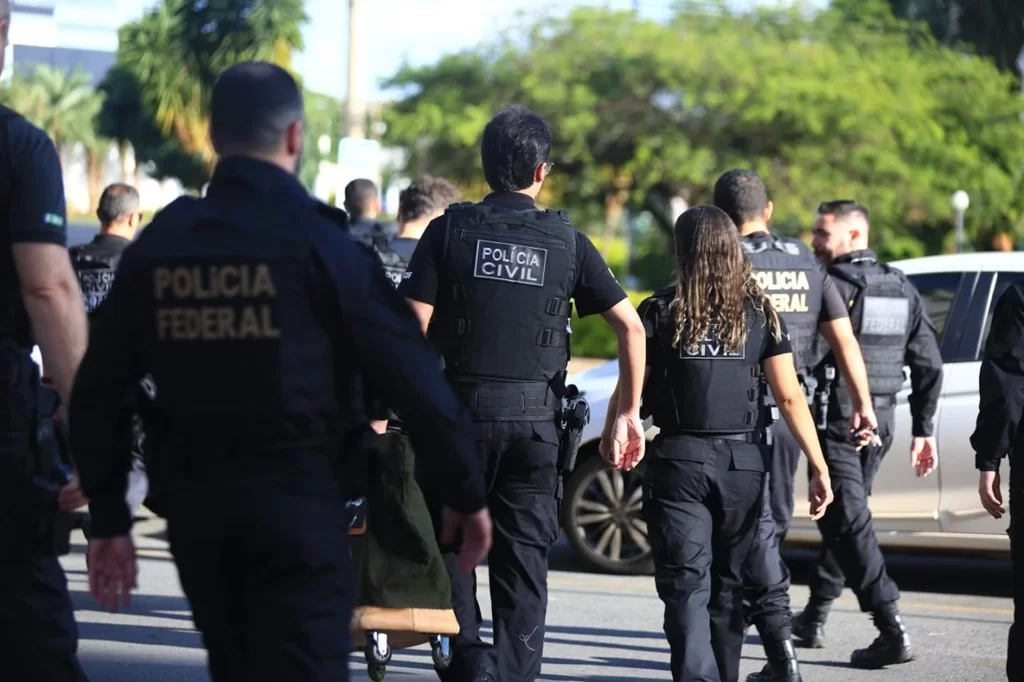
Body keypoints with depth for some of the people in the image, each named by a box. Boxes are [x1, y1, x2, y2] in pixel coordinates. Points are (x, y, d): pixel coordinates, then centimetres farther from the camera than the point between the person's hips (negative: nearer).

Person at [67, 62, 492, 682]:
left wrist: (109, 520, 14)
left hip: (194, 508, 5)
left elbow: (97, 392, 6)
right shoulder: (318, 241, -9)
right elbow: (414, 376, -11)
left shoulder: (156, 247, 5)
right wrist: (467, 494, -1)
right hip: (298, 503, -5)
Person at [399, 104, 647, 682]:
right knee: (525, 558, 9)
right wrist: (630, 412, 7)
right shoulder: (567, 240, 2)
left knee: (450, 538, 12)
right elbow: (631, 326, 0)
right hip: (537, 417, 1)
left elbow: (414, 327, -9)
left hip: (462, 409, -1)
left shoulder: (451, 230, -2)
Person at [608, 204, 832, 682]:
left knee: (686, 585, -5)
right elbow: (789, 396, -1)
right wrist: (819, 467, 1)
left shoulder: (660, 312, -4)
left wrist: (610, 437, 17)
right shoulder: (759, 312, 3)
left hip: (679, 459, -3)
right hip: (744, 462, 3)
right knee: (728, 585, 17)